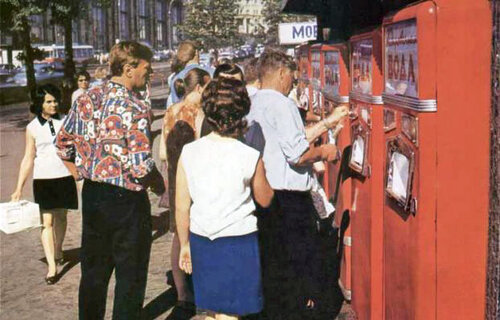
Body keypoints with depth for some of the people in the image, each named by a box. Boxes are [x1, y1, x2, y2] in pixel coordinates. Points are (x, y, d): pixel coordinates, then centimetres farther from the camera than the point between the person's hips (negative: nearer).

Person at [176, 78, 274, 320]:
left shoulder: (189, 152, -5)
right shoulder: (250, 157, -12)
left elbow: (181, 207, 0)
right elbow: (265, 200, 4)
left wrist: (185, 244, 13)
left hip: (200, 240, 4)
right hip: (238, 241, -3)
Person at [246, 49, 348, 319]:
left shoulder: (254, 104, 13)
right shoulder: (280, 104, -16)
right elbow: (298, 153, -22)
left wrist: (328, 122, 20)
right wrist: (324, 152, -4)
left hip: (263, 194, 9)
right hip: (288, 197, -9)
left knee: (272, 265, 18)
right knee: (301, 266, 1)